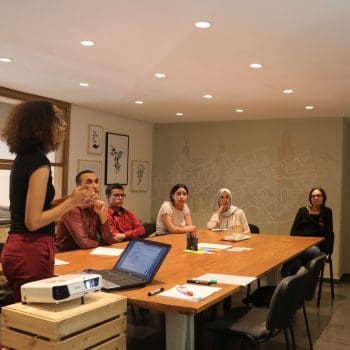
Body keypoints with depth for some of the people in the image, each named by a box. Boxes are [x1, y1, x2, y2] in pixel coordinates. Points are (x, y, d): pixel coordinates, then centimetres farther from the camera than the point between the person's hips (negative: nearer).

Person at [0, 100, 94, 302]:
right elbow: (33, 221, -20)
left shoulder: (24, 158, 11)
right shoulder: (39, 162, -17)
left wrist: (71, 199, 9)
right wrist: (71, 202, -11)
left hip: (17, 248, 9)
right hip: (32, 251, -9)